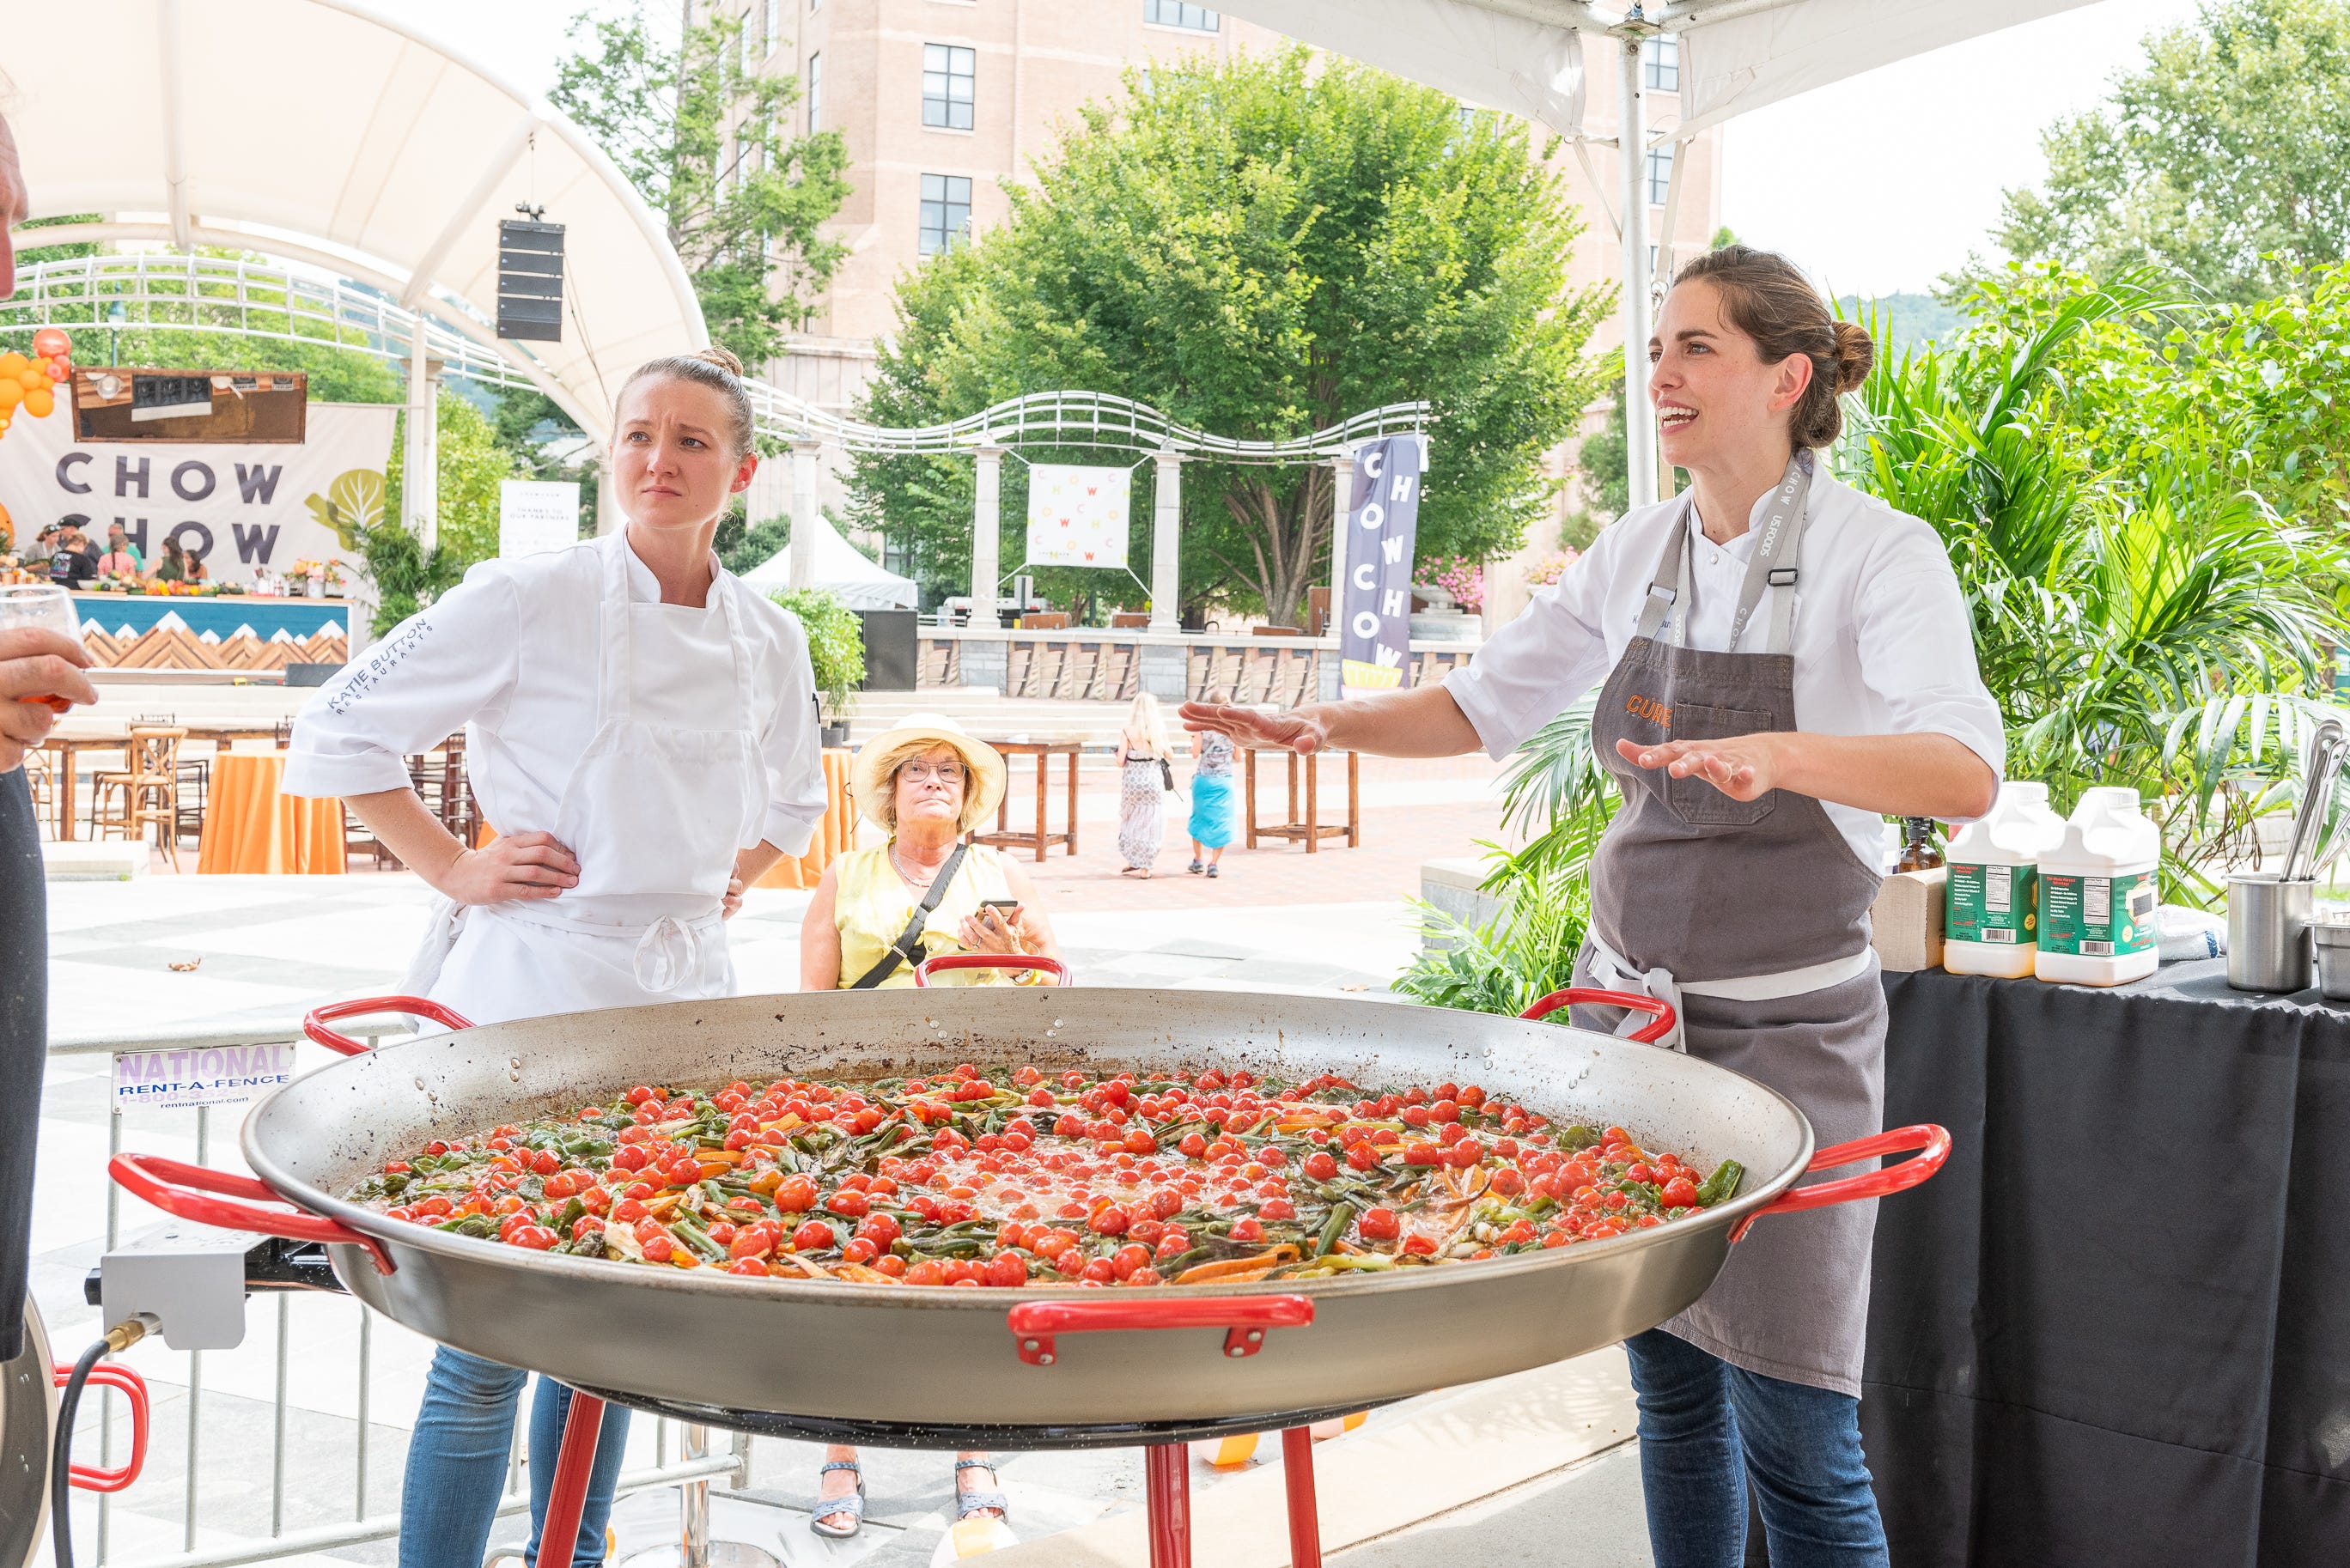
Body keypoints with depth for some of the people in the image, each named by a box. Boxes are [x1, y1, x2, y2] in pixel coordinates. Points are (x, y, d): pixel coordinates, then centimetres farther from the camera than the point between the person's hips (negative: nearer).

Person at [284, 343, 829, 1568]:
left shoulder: (768, 640, 7)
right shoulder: (529, 599, -9)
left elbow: (791, 800, 26)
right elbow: (340, 732, -3)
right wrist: (453, 869, -6)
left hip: (680, 998, 6)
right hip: (532, 986, -5)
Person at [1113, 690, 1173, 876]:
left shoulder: (1128, 731, -9)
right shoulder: (1158, 730, -5)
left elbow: (1120, 762, -11)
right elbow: (1170, 754, 6)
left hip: (1132, 781, 0)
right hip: (1153, 781, 0)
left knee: (1130, 820, 18)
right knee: (1150, 823, 8)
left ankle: (1131, 862, 21)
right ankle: (1144, 867, 8)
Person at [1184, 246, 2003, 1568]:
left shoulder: (1880, 555, -12)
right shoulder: (1639, 554, 6)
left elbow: (1966, 773, -27)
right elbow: (1488, 703, 16)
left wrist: (1774, 753, -45)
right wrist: (1327, 725, 0)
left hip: (1783, 1028, -5)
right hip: (1627, 1002, 5)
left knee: (1794, 1434, -1)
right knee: (1671, 1385, 14)